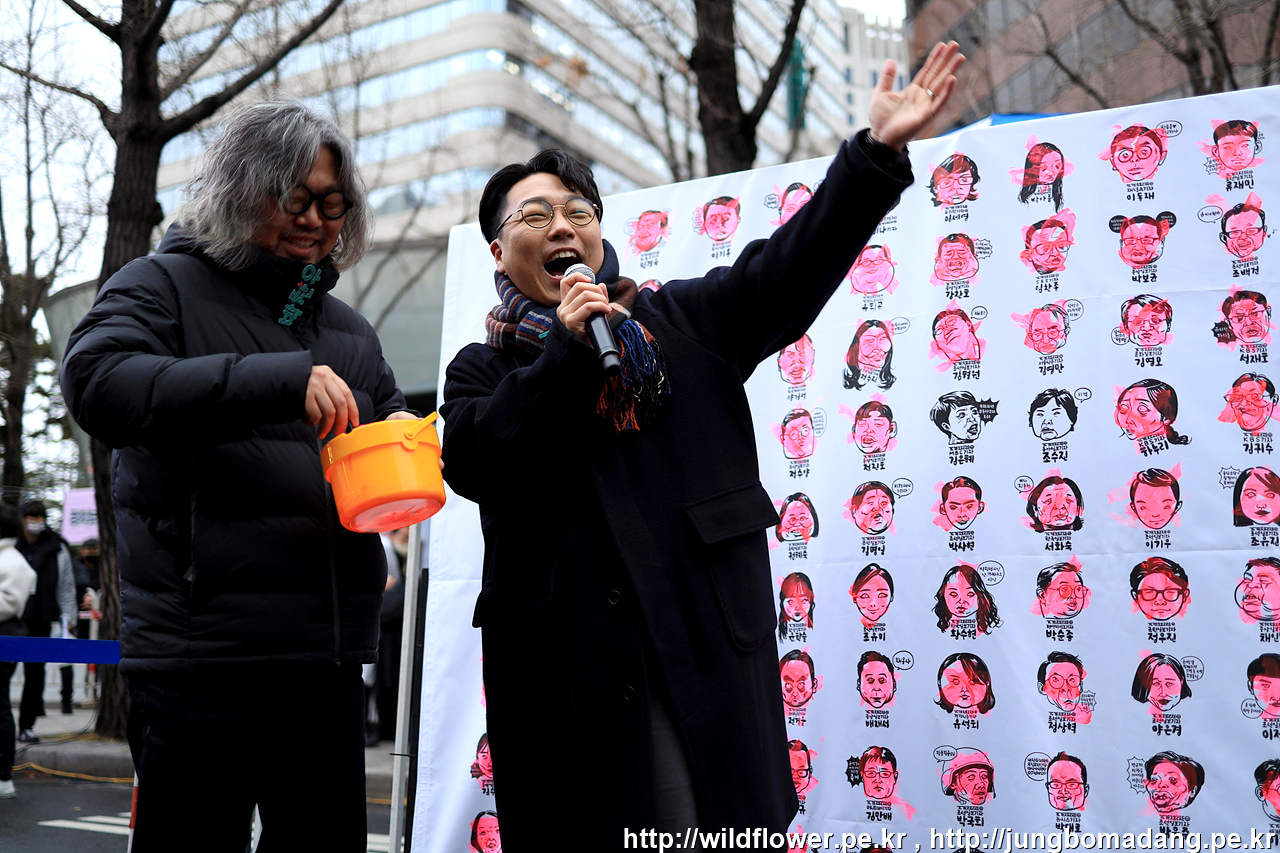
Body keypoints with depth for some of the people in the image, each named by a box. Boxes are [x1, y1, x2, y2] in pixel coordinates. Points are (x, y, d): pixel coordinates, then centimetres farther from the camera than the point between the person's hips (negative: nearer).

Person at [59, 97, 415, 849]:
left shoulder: (349, 330, 18)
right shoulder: (163, 287, 2)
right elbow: (97, 381, -17)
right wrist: (280, 380, -26)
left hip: (330, 658, 6)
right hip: (203, 659, -5)